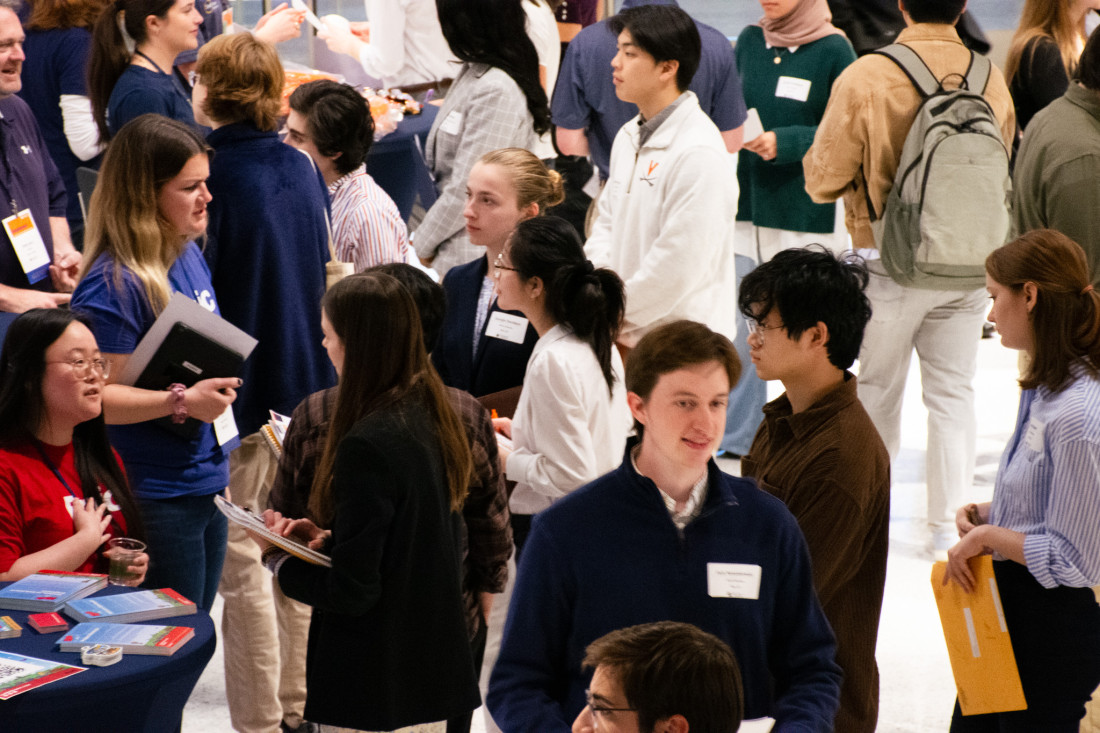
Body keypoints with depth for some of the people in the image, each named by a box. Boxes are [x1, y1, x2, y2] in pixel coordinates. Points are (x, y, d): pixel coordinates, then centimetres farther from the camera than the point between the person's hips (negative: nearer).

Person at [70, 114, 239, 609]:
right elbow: (95, 395, -24)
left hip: (207, 483, 8)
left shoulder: (188, 254, 7)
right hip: (155, 497, -8)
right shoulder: (114, 285, -21)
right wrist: (181, 402, -28)